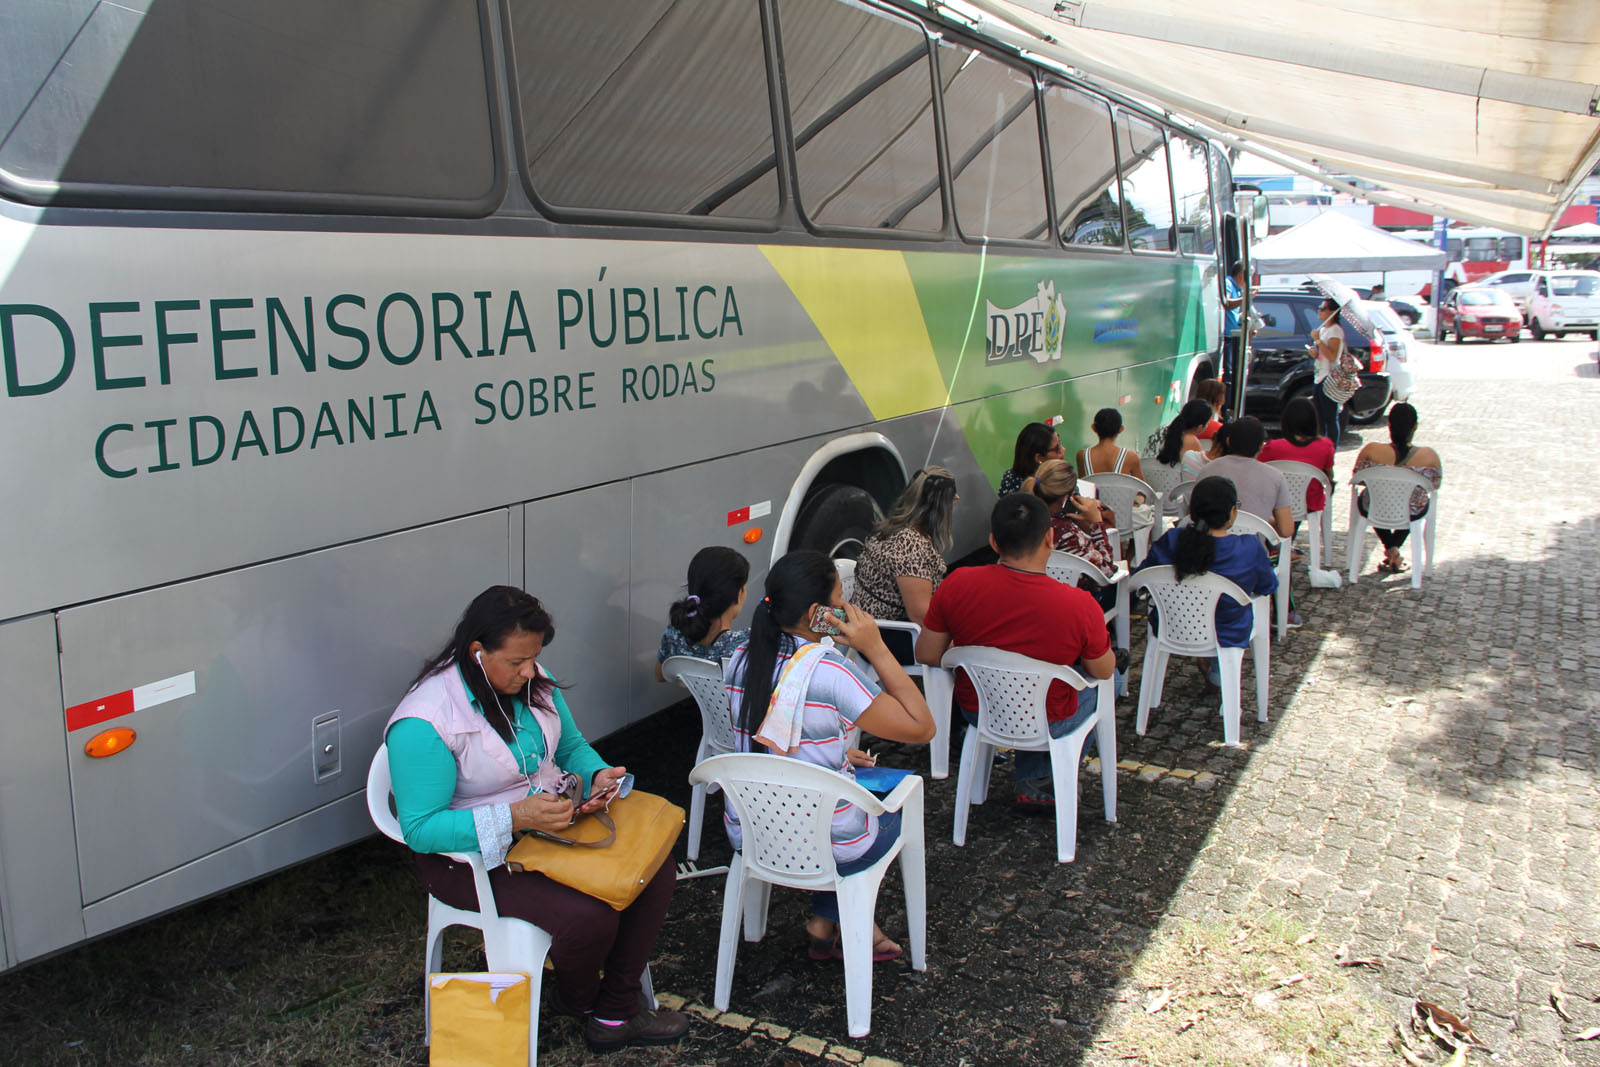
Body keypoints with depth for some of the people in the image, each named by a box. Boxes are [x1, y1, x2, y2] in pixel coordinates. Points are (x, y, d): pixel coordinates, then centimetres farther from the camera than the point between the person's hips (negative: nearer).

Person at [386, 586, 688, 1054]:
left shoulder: (533, 681, -3)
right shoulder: (424, 724, -25)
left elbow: (571, 747, 12)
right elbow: (420, 829, -24)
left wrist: (597, 775, -12)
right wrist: (515, 818, -34)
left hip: (553, 819, 7)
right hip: (472, 854, -7)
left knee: (657, 871, -9)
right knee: (589, 915, -26)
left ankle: (615, 1012, 5)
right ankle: (580, 1001, 11)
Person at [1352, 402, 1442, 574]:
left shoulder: (1371, 450, -24)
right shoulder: (1429, 456, -22)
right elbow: (1436, 484, -4)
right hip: (1412, 513, 1)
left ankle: (1390, 549, 28)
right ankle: (1394, 549, 40)